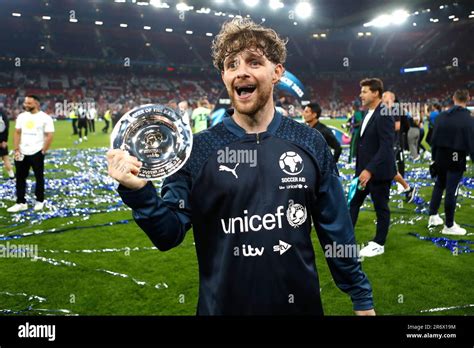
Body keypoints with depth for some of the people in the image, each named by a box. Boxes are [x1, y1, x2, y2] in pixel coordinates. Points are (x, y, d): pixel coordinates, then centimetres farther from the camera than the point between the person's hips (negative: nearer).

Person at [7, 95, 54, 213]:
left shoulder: (45, 117, -8)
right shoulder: (21, 116, 7)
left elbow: (49, 136, -9)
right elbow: (17, 133, 8)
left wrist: (43, 151, -11)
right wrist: (16, 149, -1)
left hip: (36, 153, -5)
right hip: (22, 153, 5)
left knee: (39, 177, 8)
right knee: (20, 178, 8)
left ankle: (40, 201, 22)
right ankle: (21, 203, 17)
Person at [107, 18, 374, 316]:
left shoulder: (310, 143, -4)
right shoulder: (198, 148, -8)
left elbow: (336, 228, 1)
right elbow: (170, 234, -8)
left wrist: (361, 296, 5)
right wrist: (140, 193, -26)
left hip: (300, 303, 2)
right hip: (222, 305, -1)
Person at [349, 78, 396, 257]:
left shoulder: (384, 115, -18)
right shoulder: (368, 114, 10)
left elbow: (386, 147, -24)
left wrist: (370, 170, -29)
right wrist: (361, 168, 13)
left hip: (379, 171, -9)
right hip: (364, 170, 9)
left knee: (381, 208, 7)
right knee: (353, 203, 12)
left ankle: (379, 244, 22)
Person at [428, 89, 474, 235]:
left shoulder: (442, 116, 3)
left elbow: (434, 138, 6)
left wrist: (434, 156, 15)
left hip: (441, 157, 5)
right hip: (457, 159, -5)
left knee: (439, 185, 22)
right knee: (451, 190, 0)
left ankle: (433, 216, 27)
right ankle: (449, 225, 9)